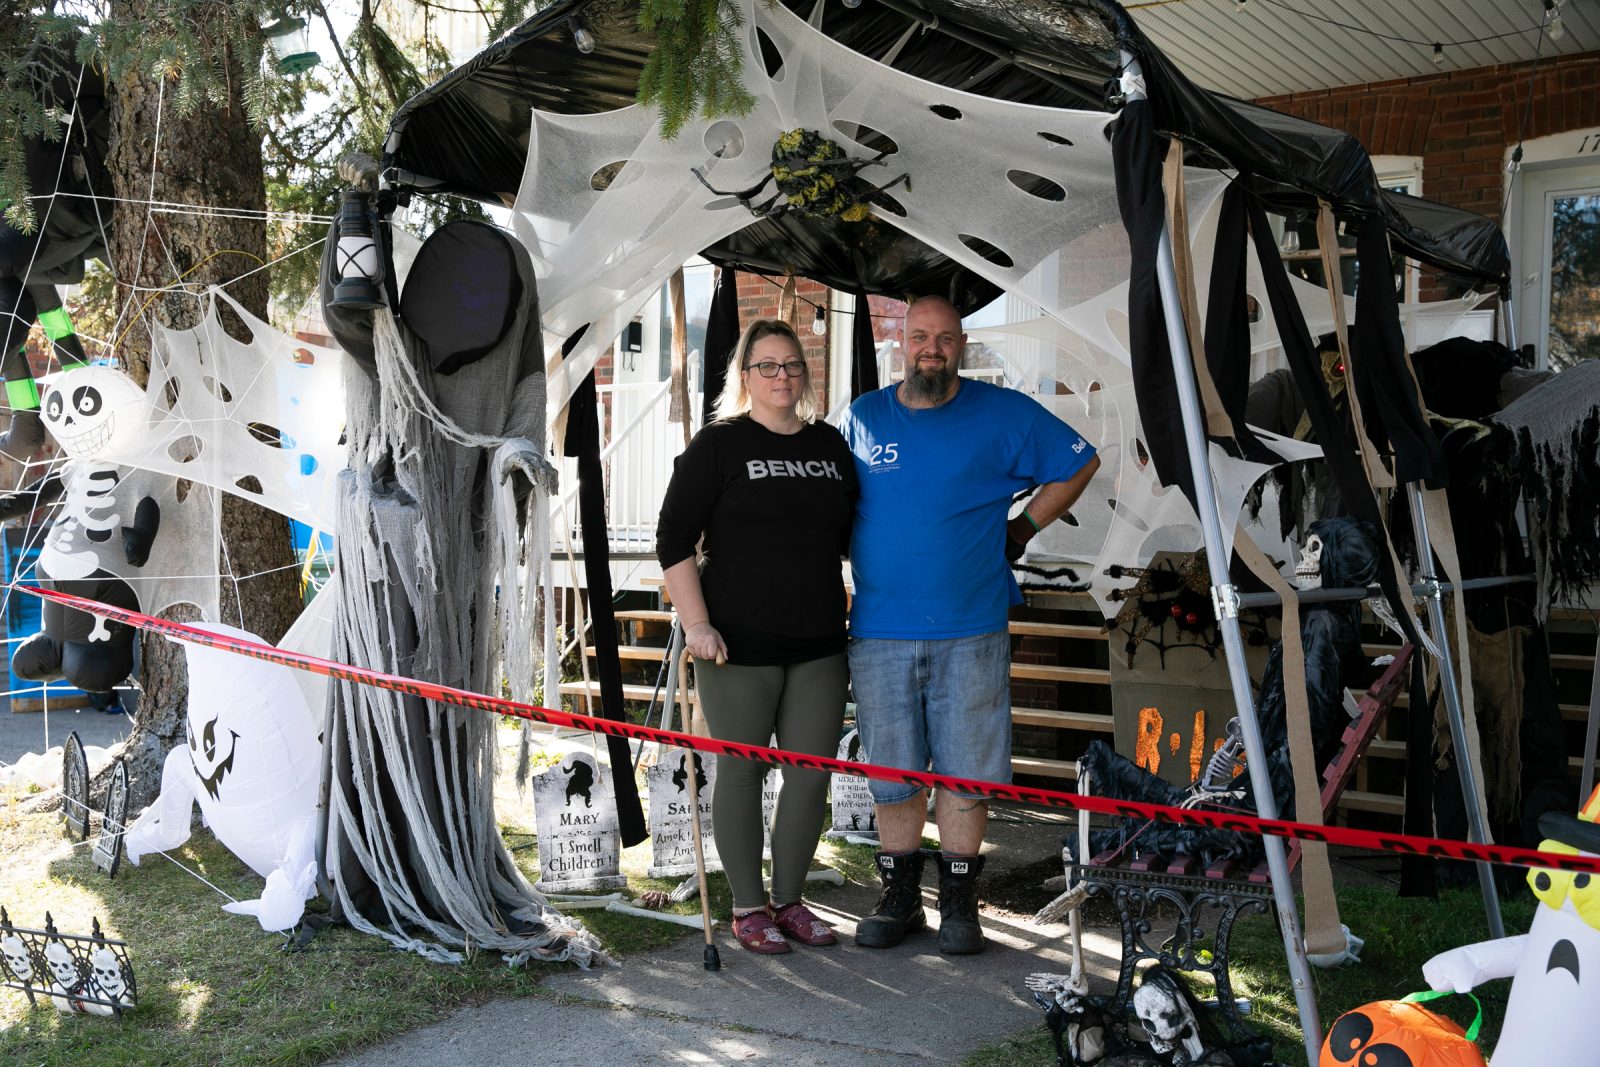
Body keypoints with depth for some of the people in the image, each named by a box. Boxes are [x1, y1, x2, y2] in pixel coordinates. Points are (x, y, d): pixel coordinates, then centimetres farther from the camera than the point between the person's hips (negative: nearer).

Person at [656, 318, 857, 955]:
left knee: (812, 774, 8)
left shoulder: (830, 446, 11)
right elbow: (674, 538, -5)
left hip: (818, 645, 5)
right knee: (742, 773, 5)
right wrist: (695, 623, -12)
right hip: (739, 645, -4)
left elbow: (855, 536, 21)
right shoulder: (718, 445, -3)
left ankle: (788, 900, 24)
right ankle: (748, 908, 19)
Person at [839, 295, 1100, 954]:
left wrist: (1023, 529, 6)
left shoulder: (1003, 414, 1)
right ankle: (899, 897, 19)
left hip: (970, 632, -2)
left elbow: (1080, 462, 12)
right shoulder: (863, 418, 8)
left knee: (965, 772, 2)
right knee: (891, 772, 6)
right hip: (879, 632, 2)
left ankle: (958, 901, 14)